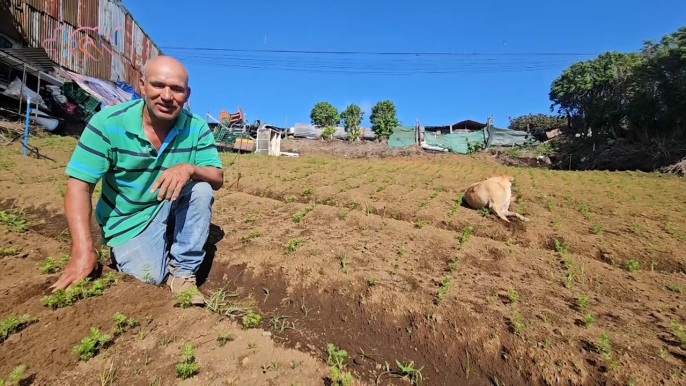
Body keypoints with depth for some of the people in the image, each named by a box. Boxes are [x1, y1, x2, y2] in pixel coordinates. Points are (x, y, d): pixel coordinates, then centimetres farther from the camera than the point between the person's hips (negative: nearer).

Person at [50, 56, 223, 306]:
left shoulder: (197, 128, -12)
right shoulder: (108, 122, -18)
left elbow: (218, 179, -14)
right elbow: (79, 185, -18)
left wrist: (189, 168, -37)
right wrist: (83, 251, -26)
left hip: (173, 210, 2)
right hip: (127, 220, -1)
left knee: (201, 187, -27)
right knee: (150, 276, -19)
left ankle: (182, 272, -14)